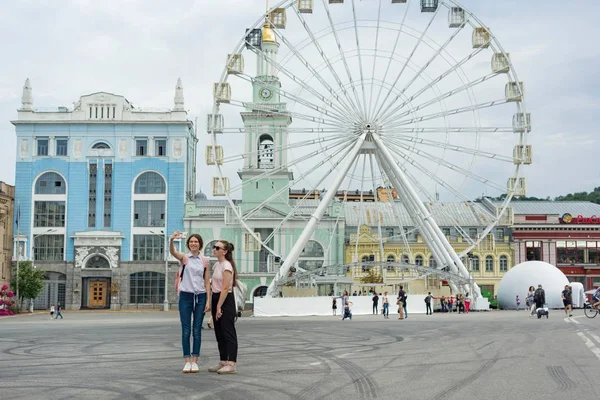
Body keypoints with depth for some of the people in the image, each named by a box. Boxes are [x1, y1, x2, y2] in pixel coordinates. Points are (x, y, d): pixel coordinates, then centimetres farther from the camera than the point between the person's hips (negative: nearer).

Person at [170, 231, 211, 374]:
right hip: (185, 296, -1)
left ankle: (195, 362, 10)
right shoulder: (184, 258, -1)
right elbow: (172, 252, -23)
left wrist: (208, 300, -1)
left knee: (197, 331, 4)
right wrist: (172, 240, -44)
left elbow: (207, 282, 6)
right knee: (186, 331, 1)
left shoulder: (205, 261, 5)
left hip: (200, 297, 1)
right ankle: (187, 362, 7)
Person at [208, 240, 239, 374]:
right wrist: (215, 306, 14)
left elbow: (225, 288, -19)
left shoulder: (227, 266, -14)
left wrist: (219, 307, -20)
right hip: (216, 298, 9)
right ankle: (223, 362, 19)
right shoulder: (216, 265, 13)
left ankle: (232, 364, -7)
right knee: (219, 333, 12)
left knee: (228, 332, -8)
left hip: (226, 300, -9)